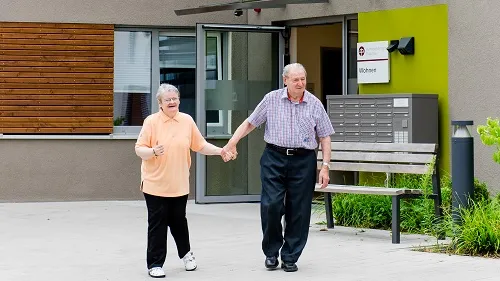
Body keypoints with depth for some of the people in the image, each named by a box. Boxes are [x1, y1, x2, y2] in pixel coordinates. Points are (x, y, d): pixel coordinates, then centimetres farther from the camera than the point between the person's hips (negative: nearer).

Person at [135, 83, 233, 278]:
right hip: (155, 184, -3)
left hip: (179, 184, 3)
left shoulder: (187, 120, 4)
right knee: (157, 224, 0)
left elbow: (200, 146, 11)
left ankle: (186, 253, 37)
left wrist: (220, 151, 0)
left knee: (178, 221, 14)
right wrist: (153, 151, -26)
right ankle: (155, 264, 8)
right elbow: (139, 149, -7)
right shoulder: (152, 121, -7)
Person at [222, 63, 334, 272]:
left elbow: (325, 137, 7)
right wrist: (232, 144, -1)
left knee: (298, 211, 2)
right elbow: (250, 123, 10)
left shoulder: (314, 104, 3)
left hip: (303, 161, 0)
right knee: (271, 205, -8)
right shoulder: (271, 99, 3)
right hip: (274, 158, 0)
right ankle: (271, 252, 11)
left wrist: (325, 166, -1)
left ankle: (290, 258, 13)